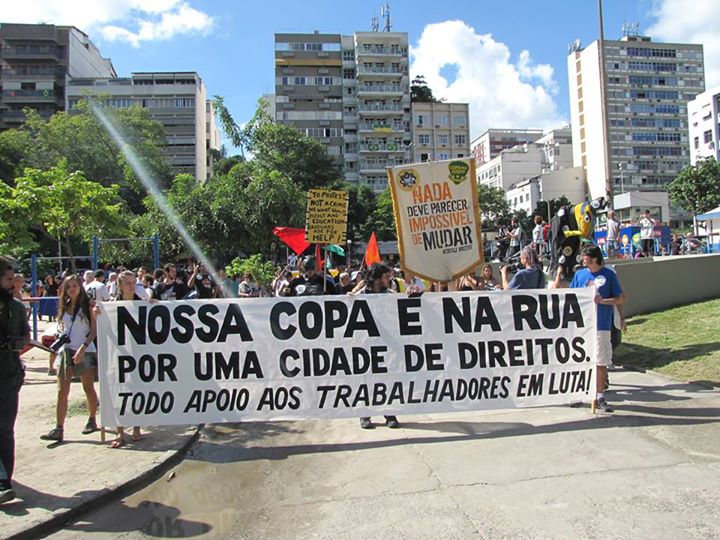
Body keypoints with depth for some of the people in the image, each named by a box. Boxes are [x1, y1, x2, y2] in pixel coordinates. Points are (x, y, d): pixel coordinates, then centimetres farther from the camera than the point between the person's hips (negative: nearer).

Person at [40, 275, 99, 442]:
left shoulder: (87, 305, -2)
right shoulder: (64, 307, 11)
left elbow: (94, 329, -6)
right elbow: (61, 327, 22)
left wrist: (83, 347, -17)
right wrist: (61, 334, -2)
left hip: (85, 351, -4)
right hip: (66, 351, 4)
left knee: (89, 389, 7)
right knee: (62, 391, -1)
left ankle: (92, 420, 23)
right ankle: (58, 429, 0)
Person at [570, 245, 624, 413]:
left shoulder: (609, 275, 0)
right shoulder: (579, 274, 8)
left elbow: (620, 299, 0)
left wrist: (602, 300, -15)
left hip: (601, 326, -2)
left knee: (601, 363, 2)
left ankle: (600, 397, 12)